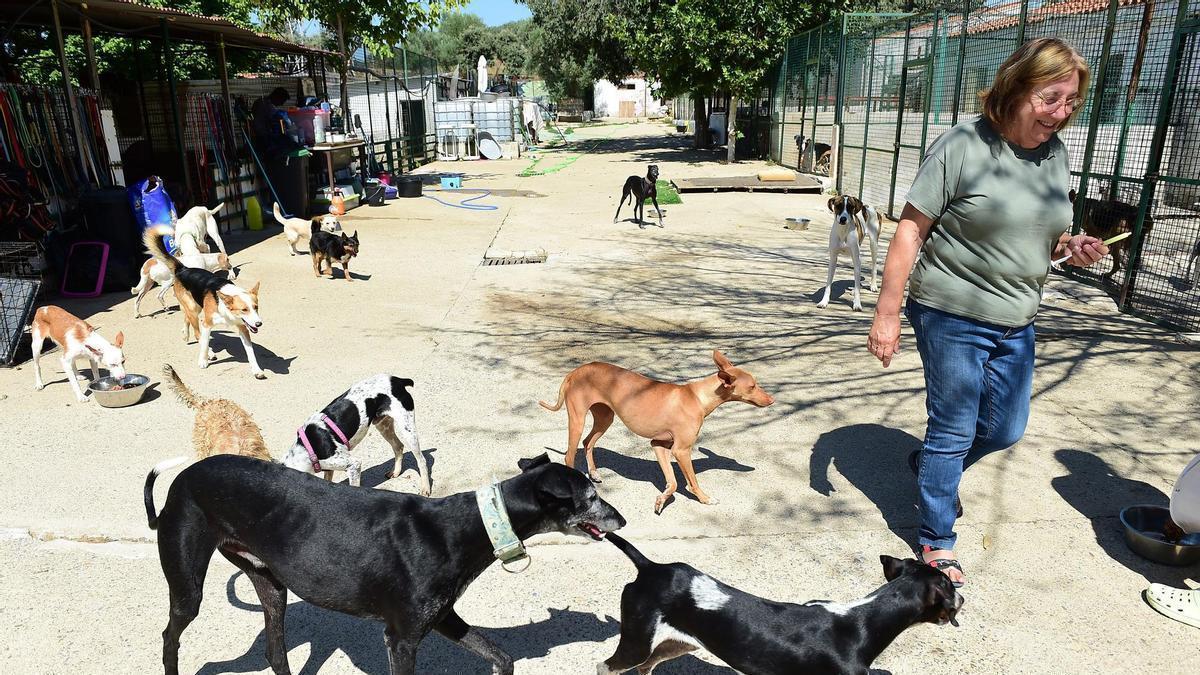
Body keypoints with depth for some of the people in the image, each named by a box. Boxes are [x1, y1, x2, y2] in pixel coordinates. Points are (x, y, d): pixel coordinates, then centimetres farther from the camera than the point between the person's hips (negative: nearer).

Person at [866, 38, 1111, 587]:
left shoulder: (1056, 152, 6)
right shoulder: (962, 145, -14)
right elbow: (910, 232, -15)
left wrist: (1070, 248, -5)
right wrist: (887, 315, -17)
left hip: (1016, 324, 7)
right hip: (950, 316, -7)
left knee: (1005, 430, 16)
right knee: (954, 431, 3)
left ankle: (928, 464, 45)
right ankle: (936, 542, 23)